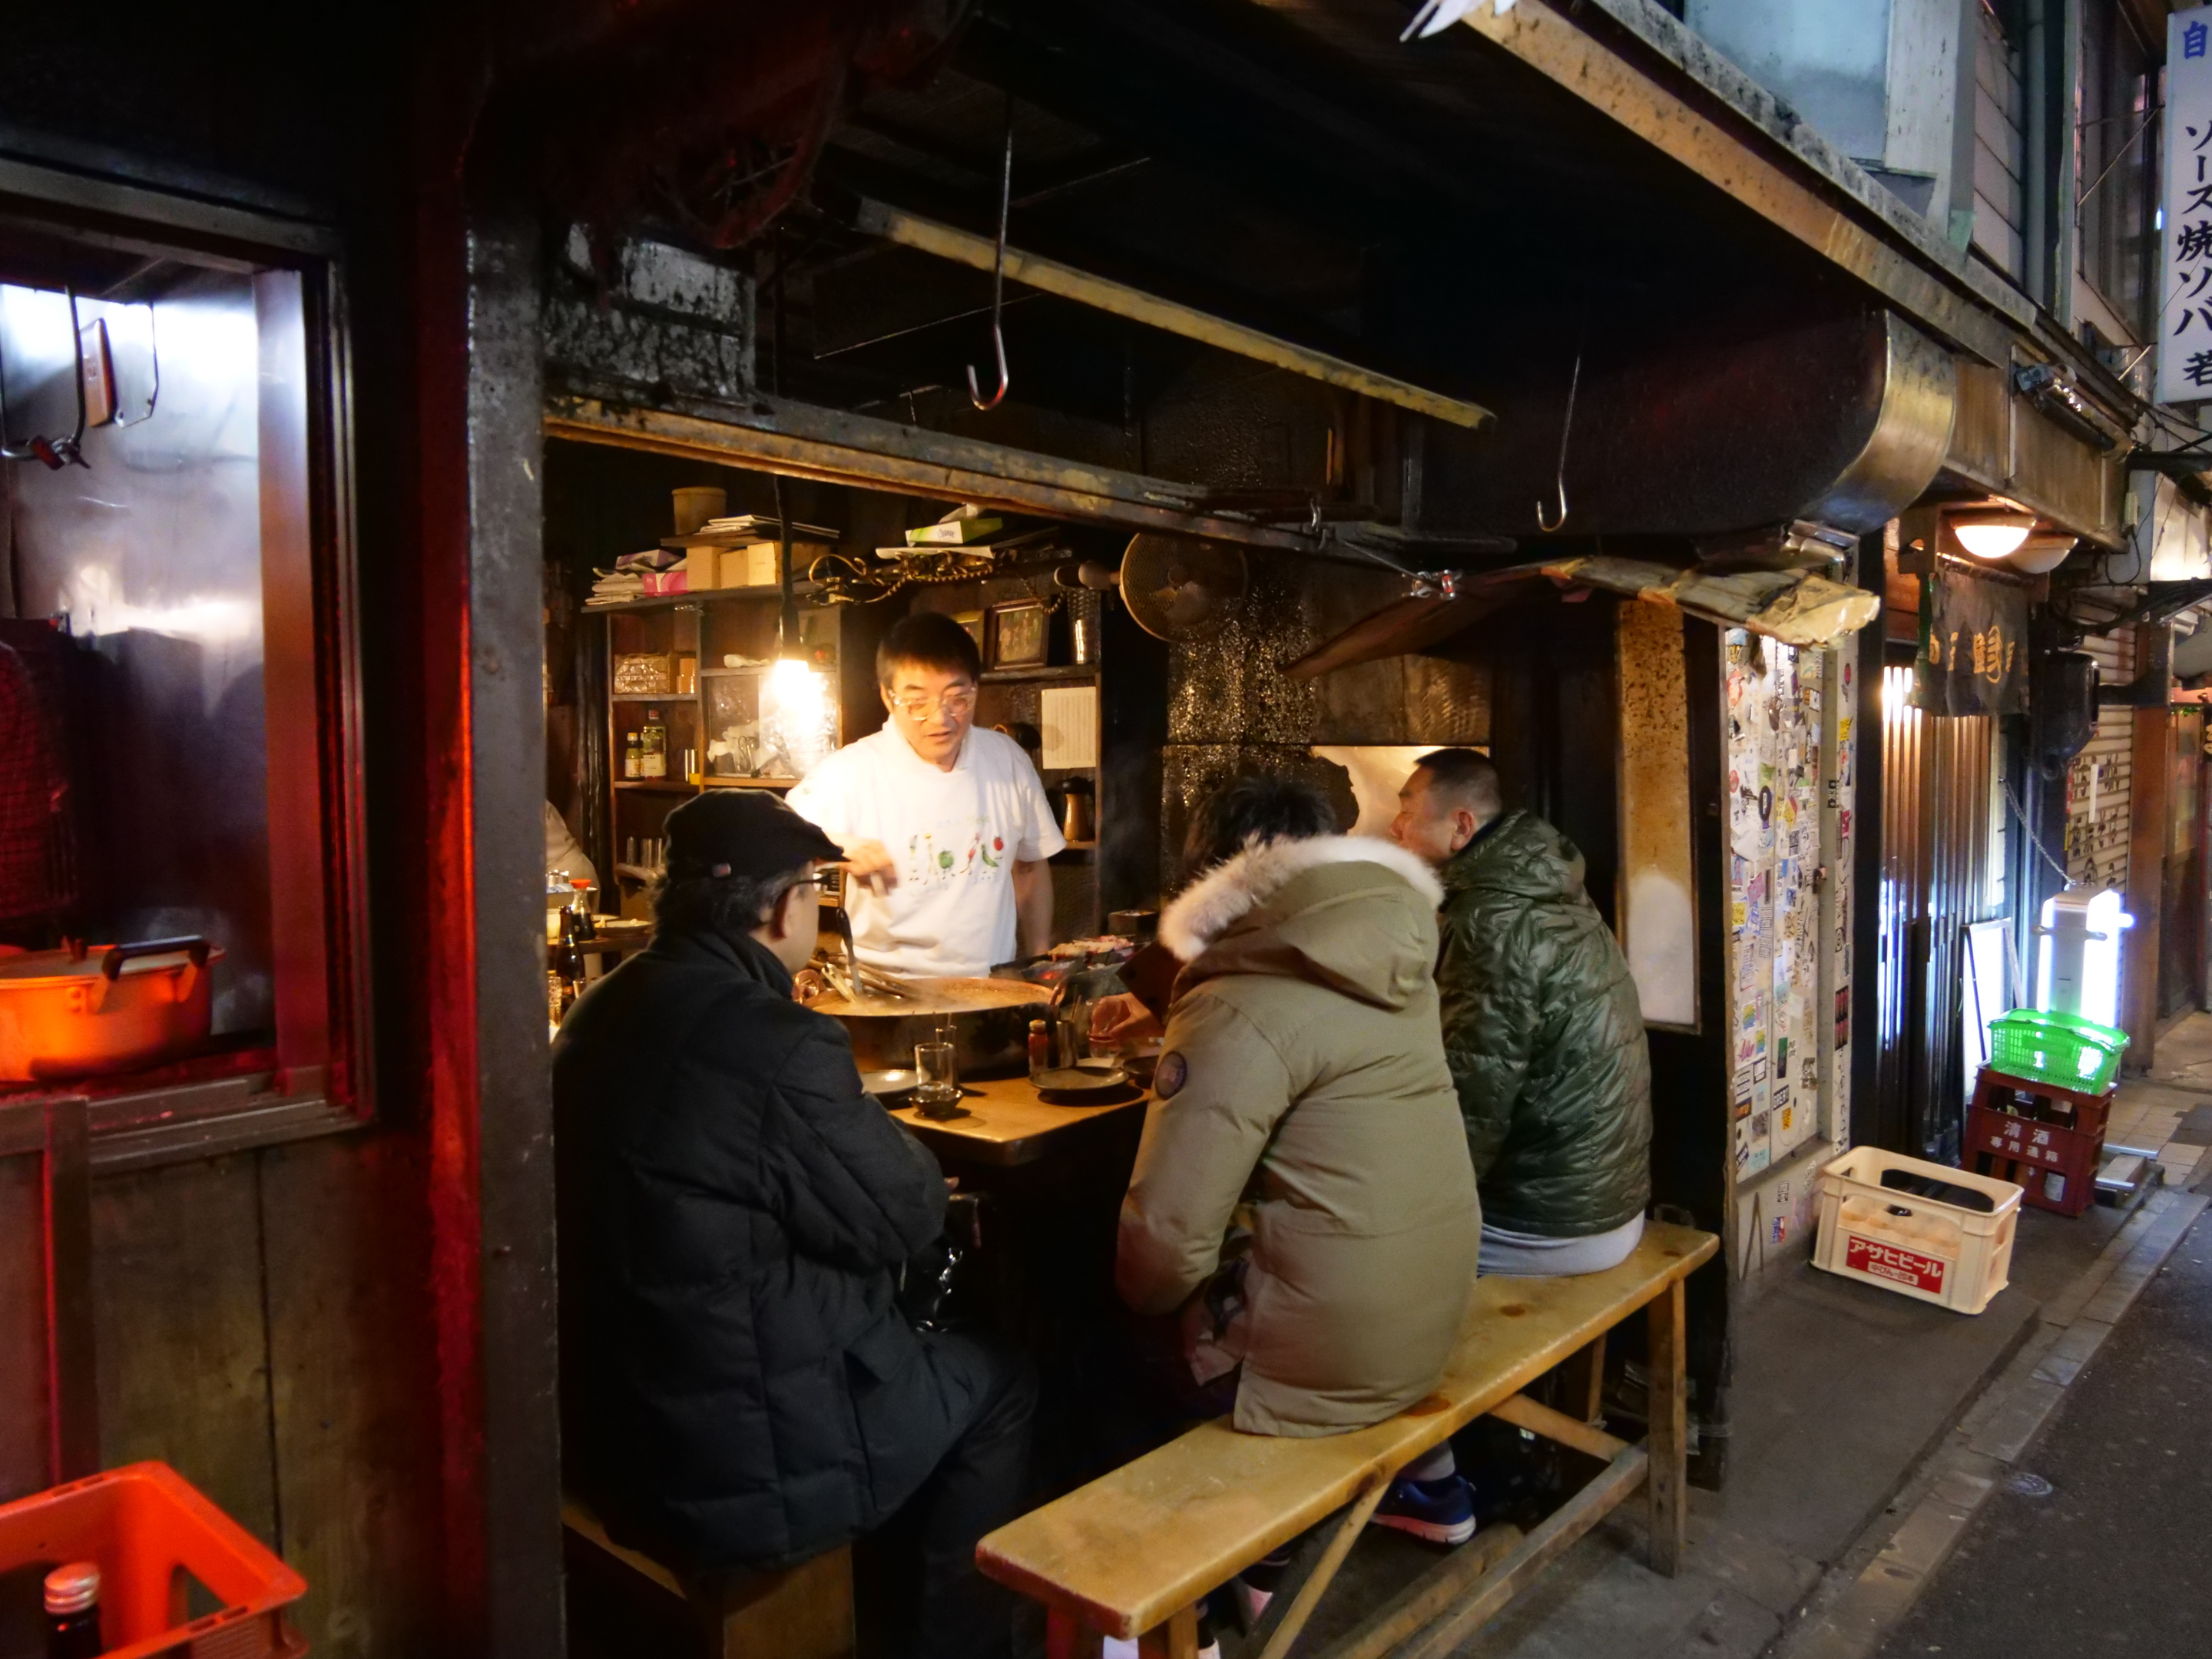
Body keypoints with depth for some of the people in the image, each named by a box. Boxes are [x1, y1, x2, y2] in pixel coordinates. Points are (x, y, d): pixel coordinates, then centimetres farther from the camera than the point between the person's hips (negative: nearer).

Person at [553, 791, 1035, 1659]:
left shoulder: (603, 1010, 1)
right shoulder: (777, 1041, -27)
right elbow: (904, 1217, -14)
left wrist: (853, 1129, 8)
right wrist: (887, 1136, 4)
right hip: (749, 1473, -8)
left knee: (910, 1335, 29)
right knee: (999, 1383, 14)